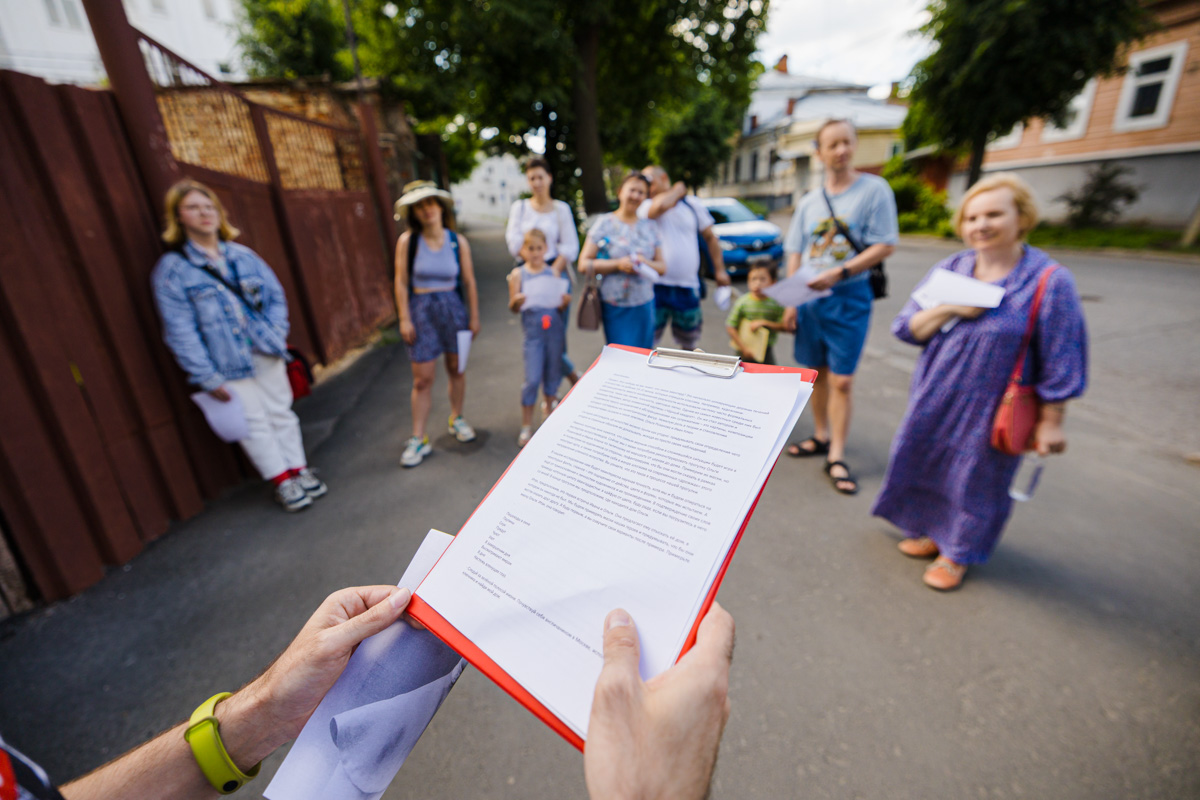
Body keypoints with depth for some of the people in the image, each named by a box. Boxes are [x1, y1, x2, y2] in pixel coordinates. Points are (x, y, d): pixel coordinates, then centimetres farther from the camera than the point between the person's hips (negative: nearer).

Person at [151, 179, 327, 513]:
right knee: (254, 423, 3)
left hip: (266, 354, 4)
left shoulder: (243, 255, 7)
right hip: (228, 366, -3)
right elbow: (180, 332, -8)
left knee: (281, 413, 12)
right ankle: (282, 481, 17)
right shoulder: (170, 269, -5)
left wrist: (277, 335, -3)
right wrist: (208, 378, -12)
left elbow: (275, 295, 11)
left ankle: (299, 469, 25)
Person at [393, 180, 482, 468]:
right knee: (422, 379, -1)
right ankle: (418, 440, 9)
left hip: (453, 307, 2)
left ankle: (457, 419, 35)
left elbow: (469, 282, 2)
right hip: (421, 309, -1)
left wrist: (474, 316, 3)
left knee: (456, 369, 12)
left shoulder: (458, 242, -2)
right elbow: (401, 282, -5)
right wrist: (404, 319, -8)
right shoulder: (407, 241, -6)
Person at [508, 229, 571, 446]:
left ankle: (550, 406, 36)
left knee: (553, 374, 12)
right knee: (532, 379, -5)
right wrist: (517, 301, -22)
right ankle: (526, 426, 8)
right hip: (533, 331, -2)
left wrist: (565, 301, -16)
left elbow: (561, 304, 5)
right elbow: (513, 308, -1)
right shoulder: (518, 274, -1)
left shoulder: (553, 273, 4)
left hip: (555, 328, 3)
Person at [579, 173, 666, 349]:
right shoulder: (605, 223, 1)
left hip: (645, 305, 4)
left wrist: (646, 263, -10)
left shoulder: (650, 227, 13)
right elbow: (584, 264, -5)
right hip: (615, 306, -4)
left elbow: (662, 267, 12)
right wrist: (618, 264, -15)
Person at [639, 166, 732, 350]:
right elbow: (661, 205, -24)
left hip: (688, 288, 3)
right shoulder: (646, 206, 0)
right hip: (656, 287, -2)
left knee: (689, 345, 15)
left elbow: (710, 237, 16)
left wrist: (720, 270, 9)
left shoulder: (693, 205, 11)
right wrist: (677, 190, -3)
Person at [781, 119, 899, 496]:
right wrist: (790, 301, 4)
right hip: (809, 297, 4)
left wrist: (839, 273, -18)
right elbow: (794, 254, 11)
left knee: (841, 380, -5)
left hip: (849, 297, -4)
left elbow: (884, 245, -7)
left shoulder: (874, 189, -2)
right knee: (817, 373, 11)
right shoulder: (808, 202, 10)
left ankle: (837, 457, 4)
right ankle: (821, 436, 26)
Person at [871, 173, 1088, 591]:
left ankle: (957, 551, 34)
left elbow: (1058, 365, -9)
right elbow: (906, 328, -3)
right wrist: (949, 309, -20)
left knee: (974, 479, 11)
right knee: (925, 464, 16)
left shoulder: (1049, 282, -12)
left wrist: (1050, 423, -8)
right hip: (934, 400, 4)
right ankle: (932, 530, 42)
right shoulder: (949, 269, 0)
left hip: (991, 411, -4)